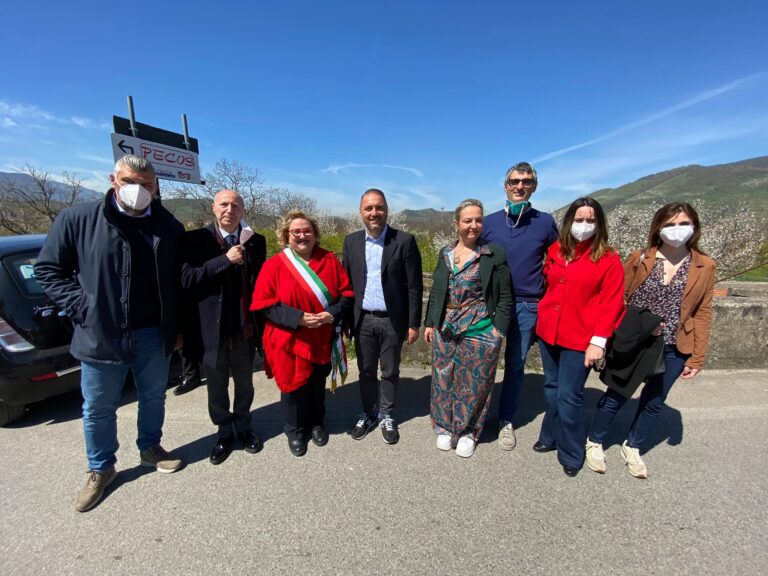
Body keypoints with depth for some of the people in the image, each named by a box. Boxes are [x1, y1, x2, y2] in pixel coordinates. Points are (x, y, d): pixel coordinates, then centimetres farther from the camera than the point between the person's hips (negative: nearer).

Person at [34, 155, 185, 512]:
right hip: (101, 335, -1)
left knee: (153, 398, 19)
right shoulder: (78, 219, -5)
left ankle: (150, 449, 43)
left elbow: (179, 282, 5)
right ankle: (100, 469, 37)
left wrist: (176, 327, 3)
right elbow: (48, 269, 2)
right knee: (98, 409, 14)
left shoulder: (170, 228, 1)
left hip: (153, 335, 2)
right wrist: (82, 308, -10)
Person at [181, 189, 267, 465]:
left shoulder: (255, 241, -1)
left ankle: (243, 427, 42)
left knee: (244, 384, 20)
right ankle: (224, 433, 40)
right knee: (217, 387, 18)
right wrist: (226, 259, -23)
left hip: (244, 328, 2)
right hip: (211, 330, -1)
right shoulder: (196, 240, -7)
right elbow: (187, 280, -17)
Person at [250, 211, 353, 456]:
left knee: (317, 385, 18)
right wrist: (298, 318, -21)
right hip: (290, 341, -2)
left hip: (323, 339, 3)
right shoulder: (275, 264, -8)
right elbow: (264, 304, -11)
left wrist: (332, 314, -15)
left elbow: (346, 293, 2)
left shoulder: (329, 260, 0)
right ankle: (294, 430, 35)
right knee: (294, 386, 12)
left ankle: (316, 423, 42)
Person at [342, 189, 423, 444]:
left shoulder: (404, 241, -8)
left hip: (392, 320, -2)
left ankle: (386, 416, 34)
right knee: (366, 371, 15)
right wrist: (345, 318, 4)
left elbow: (414, 286, -7)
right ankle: (368, 414, 35)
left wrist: (414, 323, -8)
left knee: (390, 372, 13)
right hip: (363, 320, 3)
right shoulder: (352, 241, 3)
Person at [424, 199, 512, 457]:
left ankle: (468, 431, 30)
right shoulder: (445, 254, 8)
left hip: (480, 333, -4)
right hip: (445, 331, 4)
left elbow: (505, 297, -3)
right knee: (443, 380, 13)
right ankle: (444, 426, 34)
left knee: (474, 384, 8)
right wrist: (430, 323, 9)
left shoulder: (495, 254, -4)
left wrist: (498, 328, -10)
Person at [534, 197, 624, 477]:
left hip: (579, 339, -4)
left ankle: (571, 454, 22)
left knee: (569, 396, 1)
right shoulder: (555, 251, 6)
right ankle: (550, 437, 37)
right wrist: (543, 313, 9)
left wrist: (599, 341, -14)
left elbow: (611, 304, -9)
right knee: (552, 388, 17)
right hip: (548, 333, 5)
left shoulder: (608, 259, -7)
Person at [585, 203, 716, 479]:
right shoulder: (639, 259, -6)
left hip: (674, 350, 3)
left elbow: (702, 314, 1)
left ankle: (632, 448, 38)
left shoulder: (704, 267, -1)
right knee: (616, 396, 8)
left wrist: (697, 357, 0)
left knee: (654, 401, 16)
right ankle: (594, 442, 29)